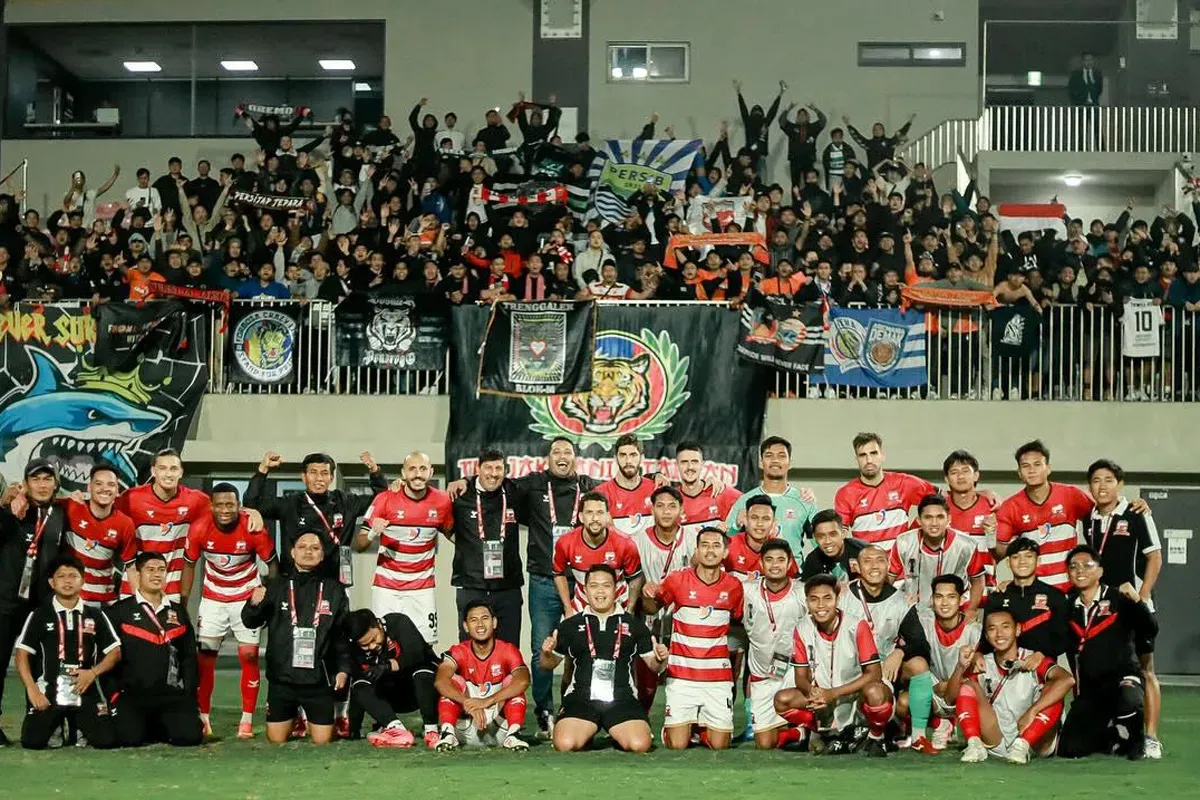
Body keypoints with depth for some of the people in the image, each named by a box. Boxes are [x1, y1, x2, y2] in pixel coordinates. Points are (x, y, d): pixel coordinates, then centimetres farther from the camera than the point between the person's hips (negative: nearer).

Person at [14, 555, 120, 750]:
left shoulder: (95, 616, 9)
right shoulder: (39, 615, 4)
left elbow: (115, 652, 9)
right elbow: (22, 655, 1)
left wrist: (93, 672, -8)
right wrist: (32, 689, -12)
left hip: (86, 692, 1)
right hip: (48, 692, -1)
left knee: (106, 740, -16)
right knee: (32, 741, -18)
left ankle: (77, 725, 19)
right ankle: (56, 725, 18)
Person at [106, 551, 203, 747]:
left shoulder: (178, 612, 17)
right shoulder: (120, 611, 4)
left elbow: (189, 658, 18)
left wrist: (190, 698, 10)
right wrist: (112, 695, -3)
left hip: (172, 695, 3)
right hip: (132, 695, -3)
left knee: (190, 736, -20)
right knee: (130, 738, -26)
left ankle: (157, 730, 13)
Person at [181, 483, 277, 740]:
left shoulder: (254, 529, -21)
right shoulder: (199, 530, -17)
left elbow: (271, 564, -7)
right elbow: (189, 565, -1)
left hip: (247, 597, -1)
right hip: (213, 598, 1)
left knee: (248, 655, -6)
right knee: (204, 656, -3)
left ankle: (247, 720, 2)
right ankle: (203, 718, 7)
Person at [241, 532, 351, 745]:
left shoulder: (333, 590, 4)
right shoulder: (276, 586, 3)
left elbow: (343, 634, 7)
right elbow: (250, 622, 2)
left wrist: (343, 668, 0)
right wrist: (254, 605, -18)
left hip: (318, 679, 0)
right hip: (281, 678, 0)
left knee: (322, 742, 2)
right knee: (276, 741, 7)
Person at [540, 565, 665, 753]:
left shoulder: (633, 624, 12)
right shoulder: (571, 625, 12)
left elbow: (652, 665, 16)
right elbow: (549, 665, 17)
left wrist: (660, 659, -7)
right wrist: (546, 653, -6)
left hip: (622, 702, 0)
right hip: (580, 700, 0)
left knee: (640, 745, -26)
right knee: (565, 745, -26)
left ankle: (618, 736, 11)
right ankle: (586, 735, 10)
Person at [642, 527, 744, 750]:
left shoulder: (733, 586, 2)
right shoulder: (677, 580, -4)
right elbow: (652, 607, 7)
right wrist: (649, 596, -14)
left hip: (718, 677, 2)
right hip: (681, 675, -2)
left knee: (719, 745, 0)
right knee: (677, 745, -7)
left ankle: (703, 727, 33)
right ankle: (671, 728, 28)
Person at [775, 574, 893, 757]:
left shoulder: (856, 626, -17)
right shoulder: (802, 630, -6)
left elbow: (874, 673, -18)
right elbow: (801, 677, -1)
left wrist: (833, 693, -25)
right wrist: (811, 691, -26)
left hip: (857, 697, -4)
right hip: (824, 704, 4)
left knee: (875, 692, -37)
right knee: (782, 700, -17)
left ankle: (876, 739, -5)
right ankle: (834, 736, 2)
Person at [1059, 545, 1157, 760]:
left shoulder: (1118, 599, -2)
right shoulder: (1068, 605, 11)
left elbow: (1150, 630, -11)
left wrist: (1136, 601, -25)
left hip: (1123, 676, -4)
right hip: (1088, 687, 4)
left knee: (1129, 700, -40)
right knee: (1070, 749, -10)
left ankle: (1135, 741, -5)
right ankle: (1110, 737, 22)